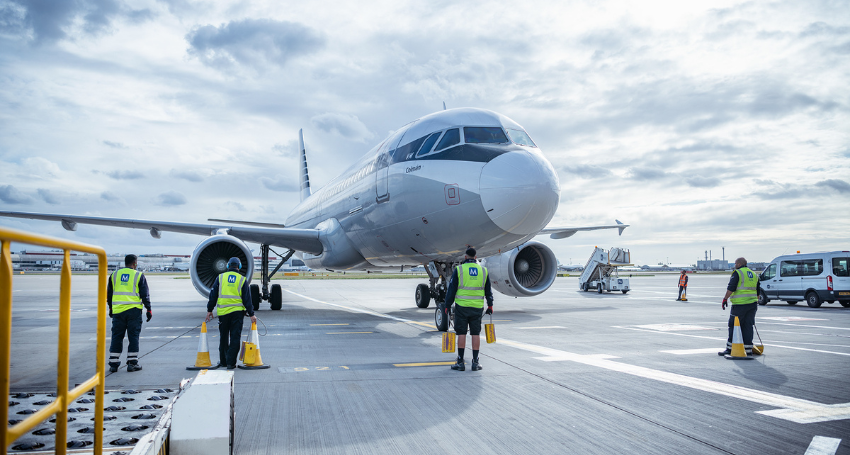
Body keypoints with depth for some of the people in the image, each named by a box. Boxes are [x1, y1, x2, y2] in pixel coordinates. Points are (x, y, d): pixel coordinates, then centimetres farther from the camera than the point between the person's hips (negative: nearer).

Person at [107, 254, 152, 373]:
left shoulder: (114, 275, 9)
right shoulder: (139, 275, -1)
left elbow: (109, 293, 16)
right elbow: (145, 294, -2)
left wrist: (110, 308, 27)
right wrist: (149, 310, 5)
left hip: (117, 310, 3)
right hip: (134, 310, -3)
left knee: (117, 336, 9)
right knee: (133, 336, 3)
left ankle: (113, 364, 11)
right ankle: (132, 363, 3)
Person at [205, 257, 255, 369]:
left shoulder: (220, 277, 6)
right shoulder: (242, 280, 3)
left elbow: (213, 295, 7)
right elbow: (247, 299, 1)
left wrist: (209, 310, 14)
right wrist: (251, 314, 4)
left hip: (223, 312, 2)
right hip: (237, 312, -1)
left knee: (223, 337, 14)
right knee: (235, 338, 2)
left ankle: (223, 361, 23)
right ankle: (231, 363, 0)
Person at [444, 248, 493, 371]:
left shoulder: (459, 269, -2)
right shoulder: (483, 270, 7)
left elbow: (452, 289, -2)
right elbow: (488, 290, 14)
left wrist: (447, 305, 4)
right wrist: (490, 305, 24)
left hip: (462, 306, -2)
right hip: (478, 307, 2)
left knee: (461, 333, 2)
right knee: (476, 333, 6)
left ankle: (460, 362, 4)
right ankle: (475, 362, 9)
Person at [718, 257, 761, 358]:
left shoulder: (737, 273, -6)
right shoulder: (754, 274, 16)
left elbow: (731, 288, -14)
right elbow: (758, 291, 21)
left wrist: (725, 299, -7)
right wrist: (756, 302, 29)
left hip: (739, 304, -7)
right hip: (752, 304, 7)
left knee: (733, 326, 1)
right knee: (748, 326, 9)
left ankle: (730, 349, 3)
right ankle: (748, 351, 7)